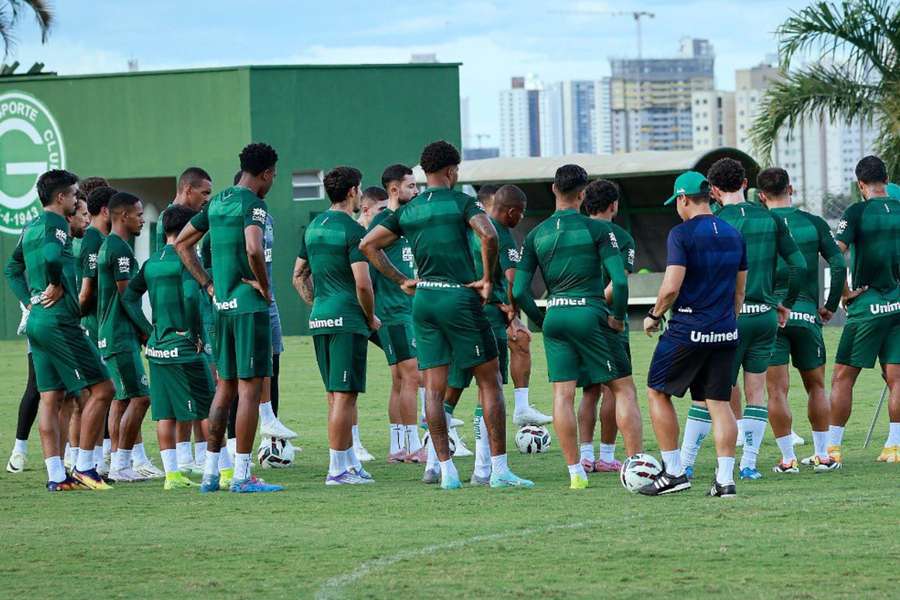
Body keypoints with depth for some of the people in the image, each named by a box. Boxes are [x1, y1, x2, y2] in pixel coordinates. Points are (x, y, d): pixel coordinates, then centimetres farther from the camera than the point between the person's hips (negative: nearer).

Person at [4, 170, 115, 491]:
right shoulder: (55, 223, -11)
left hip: (38, 321, 9)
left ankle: (55, 475, 5)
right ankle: (84, 466, -5)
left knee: (50, 399, 7)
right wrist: (56, 286, -16)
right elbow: (51, 256, -32)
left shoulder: (31, 228, 17)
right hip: (59, 320, -9)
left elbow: (12, 269, 27)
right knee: (101, 389, -5)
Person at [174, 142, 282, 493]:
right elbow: (253, 249, -28)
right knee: (250, 387, -5)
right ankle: (242, 475, -6)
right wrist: (264, 285, -13)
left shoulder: (217, 202, 14)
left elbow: (182, 243, 21)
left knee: (225, 388, 14)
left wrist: (207, 284, 16)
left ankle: (210, 472, 15)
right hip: (250, 306, -8)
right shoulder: (252, 203, -11)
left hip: (222, 306, 8)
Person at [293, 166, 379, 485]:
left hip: (319, 319, 8)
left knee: (335, 395, 13)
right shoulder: (352, 231, -12)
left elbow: (298, 276, 18)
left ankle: (351, 464, 19)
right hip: (347, 320, -8)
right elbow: (362, 283, -18)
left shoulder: (313, 228, 13)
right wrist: (371, 317, -4)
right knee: (344, 395, -6)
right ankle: (338, 469, -6)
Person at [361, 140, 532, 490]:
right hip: (459, 297, -5)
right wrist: (487, 280, -9)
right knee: (490, 382, 2)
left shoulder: (408, 211, 10)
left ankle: (446, 472, 2)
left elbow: (367, 244, 12)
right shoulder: (460, 202, -4)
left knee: (433, 388, 5)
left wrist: (401, 281, 13)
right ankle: (499, 469, -2)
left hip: (424, 300, 5)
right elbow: (489, 235, -21)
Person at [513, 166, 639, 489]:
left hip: (554, 316, 3)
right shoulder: (598, 229, -5)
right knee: (623, 388, 4)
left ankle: (575, 472, 2)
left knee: (562, 394, 4)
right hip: (591, 314, -3)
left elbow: (519, 292, 4)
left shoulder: (536, 235, 6)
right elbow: (619, 280, -13)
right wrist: (618, 317, 1)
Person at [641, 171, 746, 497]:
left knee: (658, 393, 9)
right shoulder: (733, 235, 10)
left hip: (687, 330, -6)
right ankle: (725, 479, 0)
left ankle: (674, 472, 6)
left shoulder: (682, 234, -11)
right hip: (725, 331, 6)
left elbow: (671, 287, -17)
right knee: (719, 403, 7)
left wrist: (654, 315, -1)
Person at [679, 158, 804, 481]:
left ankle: (684, 464, 2)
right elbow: (799, 265, 3)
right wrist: (786, 304, 15)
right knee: (756, 391, 10)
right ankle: (749, 464, 7)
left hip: (730, 318, -3)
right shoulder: (771, 219, 5)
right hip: (766, 315, 4)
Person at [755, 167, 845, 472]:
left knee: (776, 391, 0)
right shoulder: (813, 224, 4)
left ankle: (788, 458, -1)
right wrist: (830, 306, 8)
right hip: (807, 314, 1)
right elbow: (838, 265, -2)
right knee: (816, 386, 15)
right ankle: (822, 455, 15)